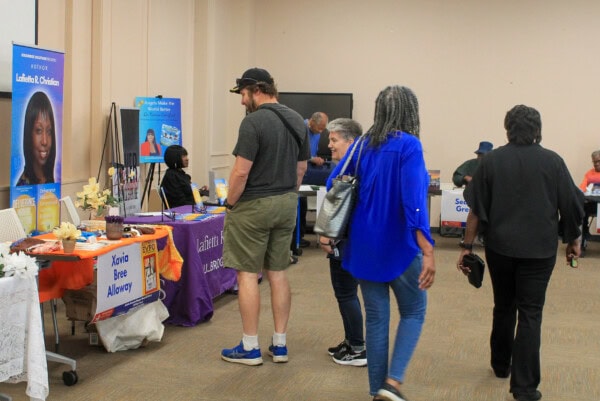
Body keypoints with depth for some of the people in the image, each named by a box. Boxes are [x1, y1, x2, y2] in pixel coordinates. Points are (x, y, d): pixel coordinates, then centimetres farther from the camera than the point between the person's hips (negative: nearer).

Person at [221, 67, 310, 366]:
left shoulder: (254, 121, -15)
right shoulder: (297, 120, 10)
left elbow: (241, 171, -19)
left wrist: (230, 204, -6)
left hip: (254, 206, -8)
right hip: (286, 205, 8)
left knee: (248, 274, 1)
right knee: (278, 273, 12)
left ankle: (250, 348, 6)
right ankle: (280, 345, 18)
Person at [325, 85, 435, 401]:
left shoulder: (362, 144, 4)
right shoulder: (409, 145, -14)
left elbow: (333, 185, 7)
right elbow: (414, 200, -24)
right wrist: (428, 251, -25)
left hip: (364, 244, 5)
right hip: (398, 245, -5)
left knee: (376, 318, 13)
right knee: (414, 313, 13)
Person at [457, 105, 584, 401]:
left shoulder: (492, 160, -2)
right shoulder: (552, 161, -3)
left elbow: (477, 209, -4)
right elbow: (571, 207, 2)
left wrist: (467, 246, 1)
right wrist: (572, 240, 16)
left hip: (500, 246, 2)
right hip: (539, 249, -1)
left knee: (504, 307, 20)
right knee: (530, 314, 1)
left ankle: (501, 365, 36)